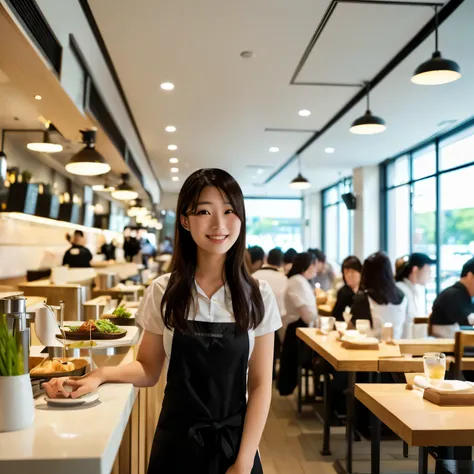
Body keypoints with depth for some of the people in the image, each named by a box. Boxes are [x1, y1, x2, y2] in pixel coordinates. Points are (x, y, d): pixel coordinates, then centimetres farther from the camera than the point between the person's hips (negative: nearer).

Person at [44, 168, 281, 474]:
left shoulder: (257, 295, -8)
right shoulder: (163, 292, -7)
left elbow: (260, 385, -5)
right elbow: (148, 370, 2)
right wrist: (100, 376, -16)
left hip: (235, 442, 0)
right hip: (176, 442, 1)